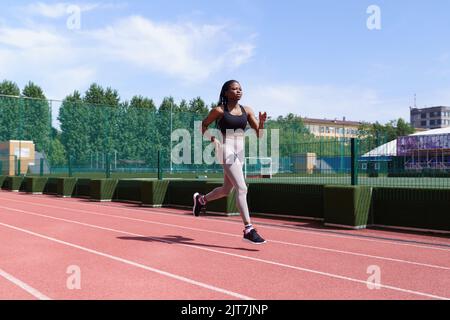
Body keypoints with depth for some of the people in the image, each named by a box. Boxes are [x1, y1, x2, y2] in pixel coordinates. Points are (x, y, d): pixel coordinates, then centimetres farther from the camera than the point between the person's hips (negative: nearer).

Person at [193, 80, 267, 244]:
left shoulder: (246, 110, 9)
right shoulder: (219, 110, -3)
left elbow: (258, 134, 5)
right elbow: (203, 125, 9)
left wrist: (261, 122, -14)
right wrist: (213, 140, -5)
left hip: (240, 151, 7)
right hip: (226, 149, -7)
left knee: (226, 190, 18)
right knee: (242, 189, -16)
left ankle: (201, 199, 45)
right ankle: (248, 229, -15)